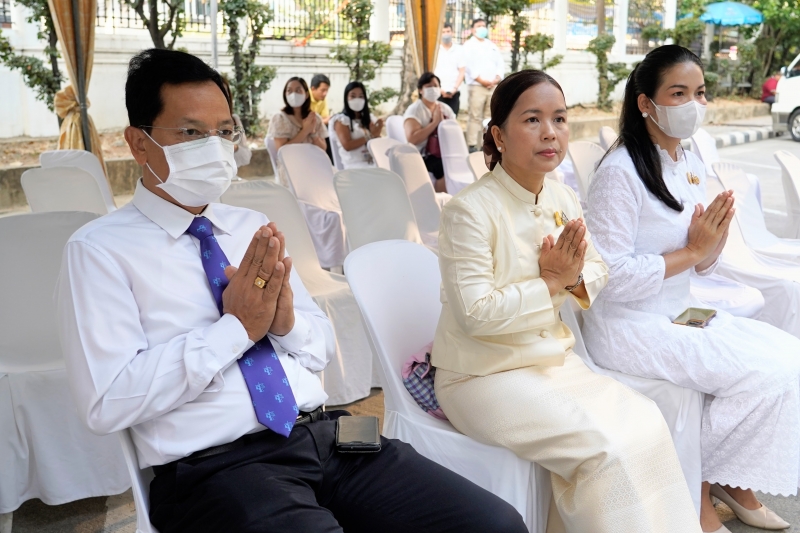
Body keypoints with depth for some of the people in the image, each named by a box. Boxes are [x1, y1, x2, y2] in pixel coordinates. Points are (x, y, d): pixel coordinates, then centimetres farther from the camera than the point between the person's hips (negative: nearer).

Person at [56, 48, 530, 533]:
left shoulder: (252, 226, 16)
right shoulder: (100, 250, 0)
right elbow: (108, 402, -9)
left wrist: (286, 321, -5)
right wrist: (236, 327, -11)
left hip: (328, 434, 6)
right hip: (216, 466, -5)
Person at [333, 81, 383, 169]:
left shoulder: (371, 118, 19)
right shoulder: (341, 120, 4)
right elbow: (347, 145, -9)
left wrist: (376, 135, -10)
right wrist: (370, 136, -6)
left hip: (375, 162, 5)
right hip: (354, 165, -5)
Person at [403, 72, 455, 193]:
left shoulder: (445, 109, 12)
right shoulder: (414, 110, -5)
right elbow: (412, 139, -21)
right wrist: (435, 122, -18)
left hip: (443, 154, 5)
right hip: (422, 156, -5)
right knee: (445, 168, -32)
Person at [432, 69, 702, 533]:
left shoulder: (565, 200, 3)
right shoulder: (470, 211, -20)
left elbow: (598, 271, 11)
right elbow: (474, 313, -24)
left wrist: (575, 278, -12)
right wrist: (550, 282, -19)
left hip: (554, 359, 7)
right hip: (485, 374, -7)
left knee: (645, 422, -5)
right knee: (605, 446, -19)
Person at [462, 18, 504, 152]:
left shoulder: (492, 46, 21)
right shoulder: (469, 45, 3)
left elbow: (500, 64, 15)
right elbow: (469, 66, -9)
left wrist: (497, 79, -3)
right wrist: (482, 80, -15)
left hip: (493, 86, 5)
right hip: (477, 86, -5)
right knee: (475, 117, -9)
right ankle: (472, 145, -9)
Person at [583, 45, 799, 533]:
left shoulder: (691, 166, 7)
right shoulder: (620, 173, -19)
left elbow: (702, 266, 11)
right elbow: (612, 278, -24)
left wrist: (714, 243, -11)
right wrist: (692, 251, -17)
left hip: (682, 313, 9)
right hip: (629, 326, -8)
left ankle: (735, 480, 16)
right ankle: (698, 488, 5)